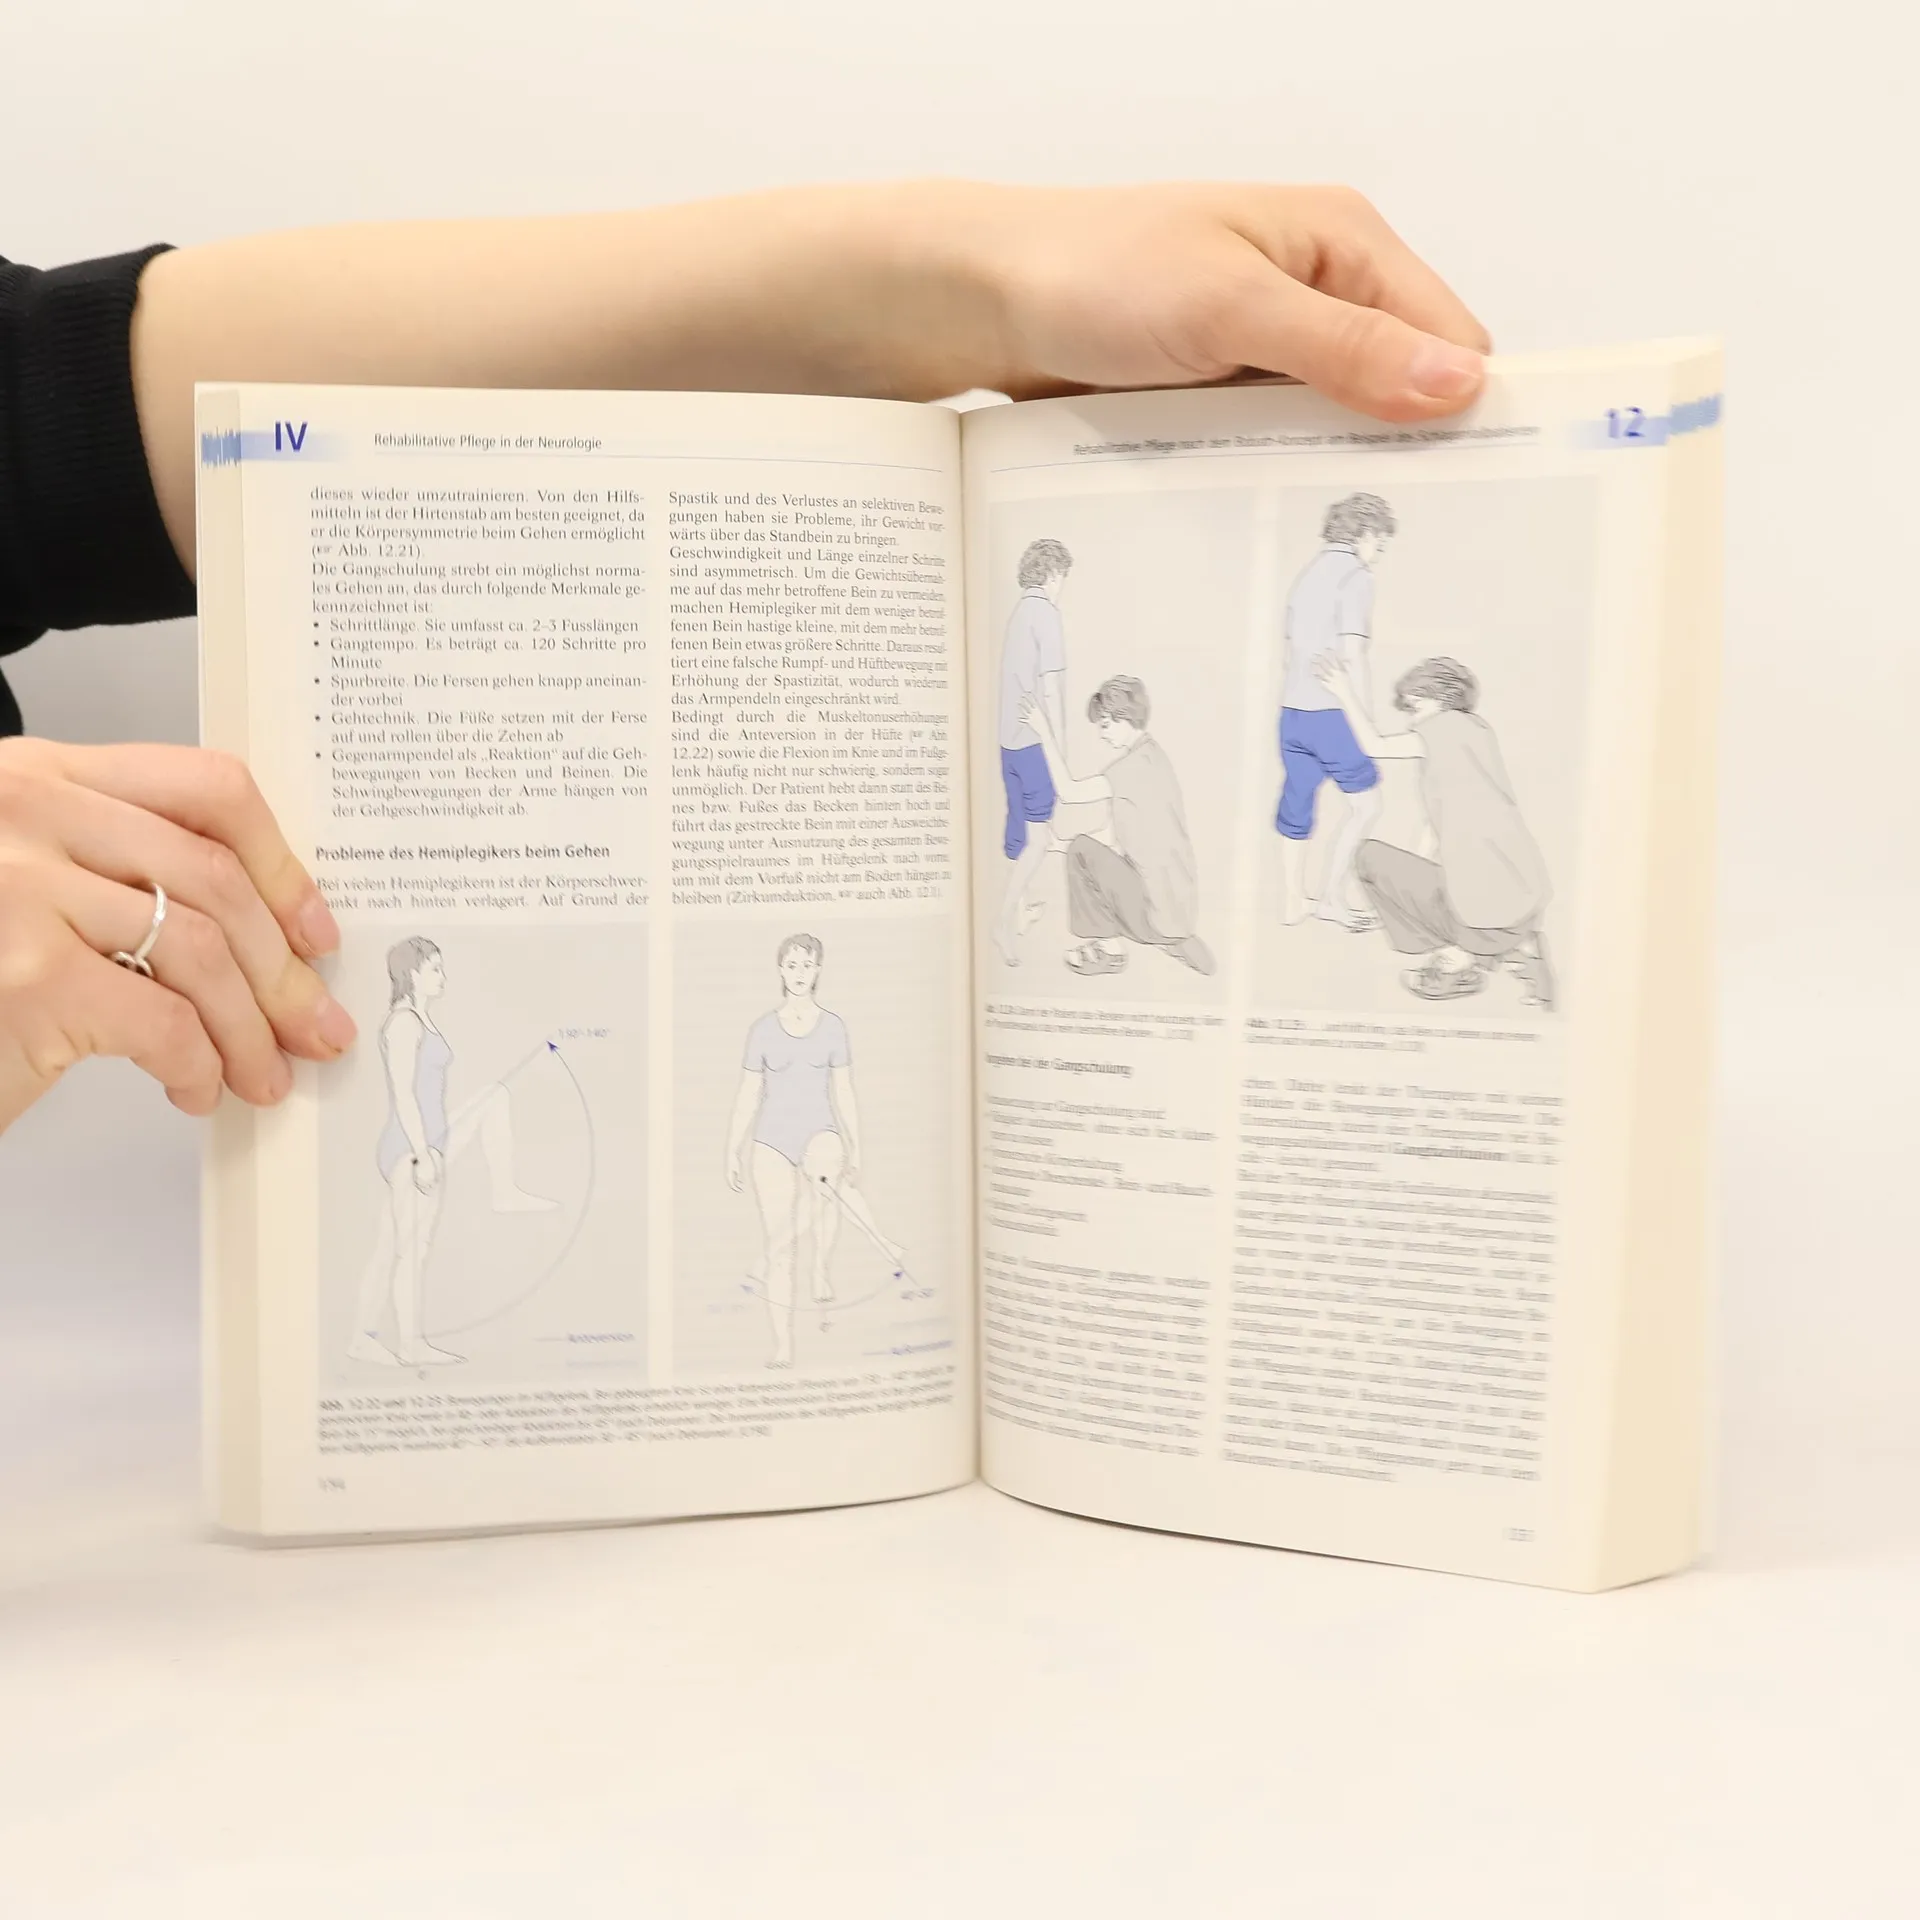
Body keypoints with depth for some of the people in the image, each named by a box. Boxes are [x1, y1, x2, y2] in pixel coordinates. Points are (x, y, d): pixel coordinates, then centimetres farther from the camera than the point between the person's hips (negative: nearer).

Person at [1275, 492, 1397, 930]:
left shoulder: (1310, 573, 16)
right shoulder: (1355, 576, -9)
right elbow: (1353, 655, -16)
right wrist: (1369, 723, -12)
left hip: (1293, 710, 8)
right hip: (1331, 712, -8)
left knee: (1296, 805, 12)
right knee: (1365, 801, 5)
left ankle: (1294, 902, 19)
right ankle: (1332, 896, 6)